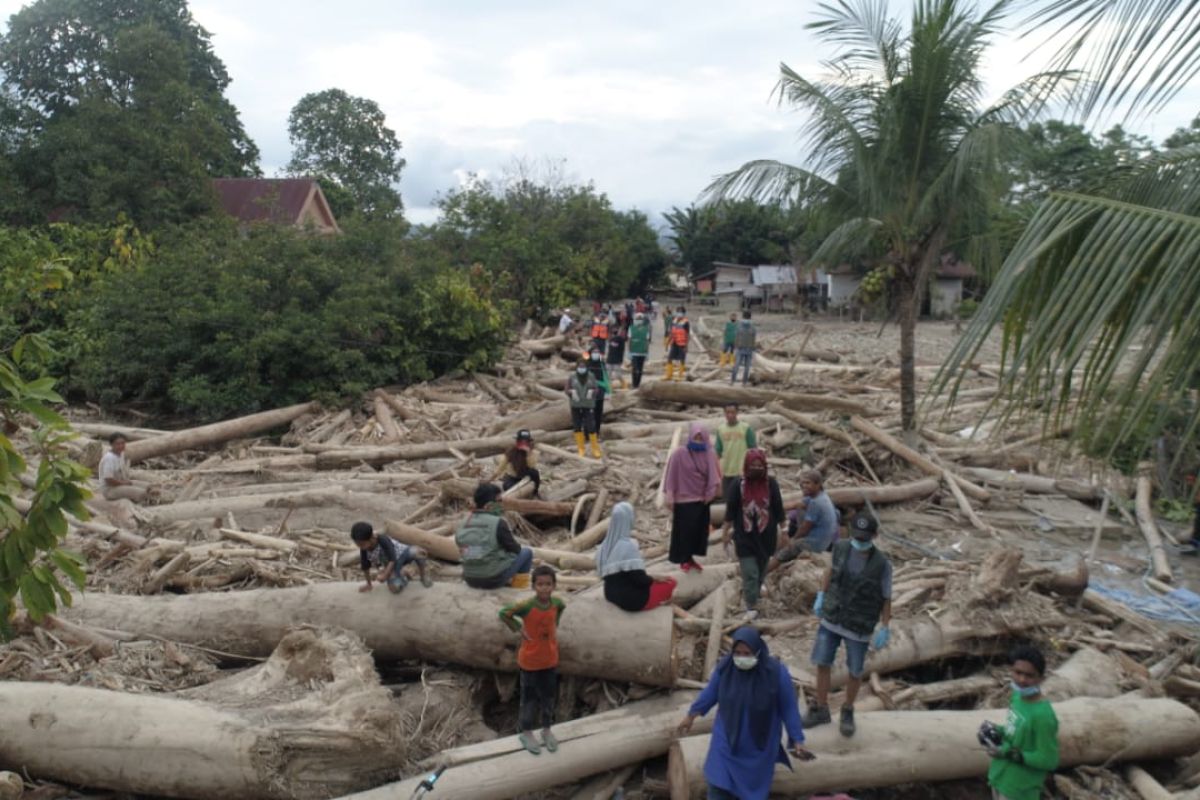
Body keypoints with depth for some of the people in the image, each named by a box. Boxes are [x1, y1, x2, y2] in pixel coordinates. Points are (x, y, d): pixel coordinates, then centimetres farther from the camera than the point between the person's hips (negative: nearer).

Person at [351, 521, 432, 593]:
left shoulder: (383, 541, -32)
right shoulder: (364, 551, -17)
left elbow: (392, 560, -31)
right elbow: (365, 567, -2)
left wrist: (384, 575, -38)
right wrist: (369, 584, 8)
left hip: (402, 553, -4)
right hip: (393, 566, 4)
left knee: (419, 553, -39)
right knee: (394, 588, -22)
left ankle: (423, 574, -8)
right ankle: (403, 576, 14)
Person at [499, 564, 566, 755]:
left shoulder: (556, 602, -11)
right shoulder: (526, 605, -25)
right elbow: (503, 613, -18)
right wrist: (519, 629, -15)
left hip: (550, 659, 4)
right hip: (530, 661, -4)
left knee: (549, 696, 17)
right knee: (530, 697, 12)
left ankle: (547, 730, 37)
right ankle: (526, 732, 32)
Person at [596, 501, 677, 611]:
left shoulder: (605, 545, 1)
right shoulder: (628, 545, -22)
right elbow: (639, 579, -22)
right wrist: (654, 579, -1)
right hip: (631, 599, -8)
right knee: (670, 582, 8)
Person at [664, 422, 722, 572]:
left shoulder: (709, 454, -1)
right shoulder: (680, 453, -14)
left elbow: (713, 475, 2)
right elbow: (671, 475, -11)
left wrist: (710, 493, -8)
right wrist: (670, 498, -12)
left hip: (702, 499, 5)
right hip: (684, 499, -5)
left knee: (699, 530, 11)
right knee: (684, 530, 3)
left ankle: (690, 558, 25)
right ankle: (684, 559, 20)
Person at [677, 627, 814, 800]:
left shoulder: (776, 672, -24)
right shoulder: (724, 667, -17)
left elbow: (788, 708, -11)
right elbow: (710, 693, 0)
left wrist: (797, 741, -10)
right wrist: (691, 715, 10)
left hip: (760, 744, -1)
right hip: (727, 740, 1)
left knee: (754, 786, 17)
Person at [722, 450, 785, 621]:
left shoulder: (771, 483, -5)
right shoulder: (738, 484, -8)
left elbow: (778, 508, 2)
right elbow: (730, 510, -3)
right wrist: (725, 533, -1)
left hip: (766, 535, 2)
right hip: (745, 536, -2)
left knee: (761, 568, 19)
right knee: (749, 572, -6)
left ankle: (753, 590, 45)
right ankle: (752, 607, -3)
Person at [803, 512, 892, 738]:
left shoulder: (882, 564, -18)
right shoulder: (841, 547, -10)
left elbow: (886, 599, -7)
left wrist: (885, 629, -6)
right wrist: (821, 596, 13)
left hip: (859, 628, -2)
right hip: (831, 619, 3)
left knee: (855, 672, 11)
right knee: (822, 664, 9)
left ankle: (848, 712, 35)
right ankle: (820, 709, 28)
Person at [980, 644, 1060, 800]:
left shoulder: (1042, 714, -28)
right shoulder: (1018, 696, -4)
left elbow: (1048, 761, -22)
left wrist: (1009, 753, -25)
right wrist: (998, 731, -6)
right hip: (1001, 776, 7)